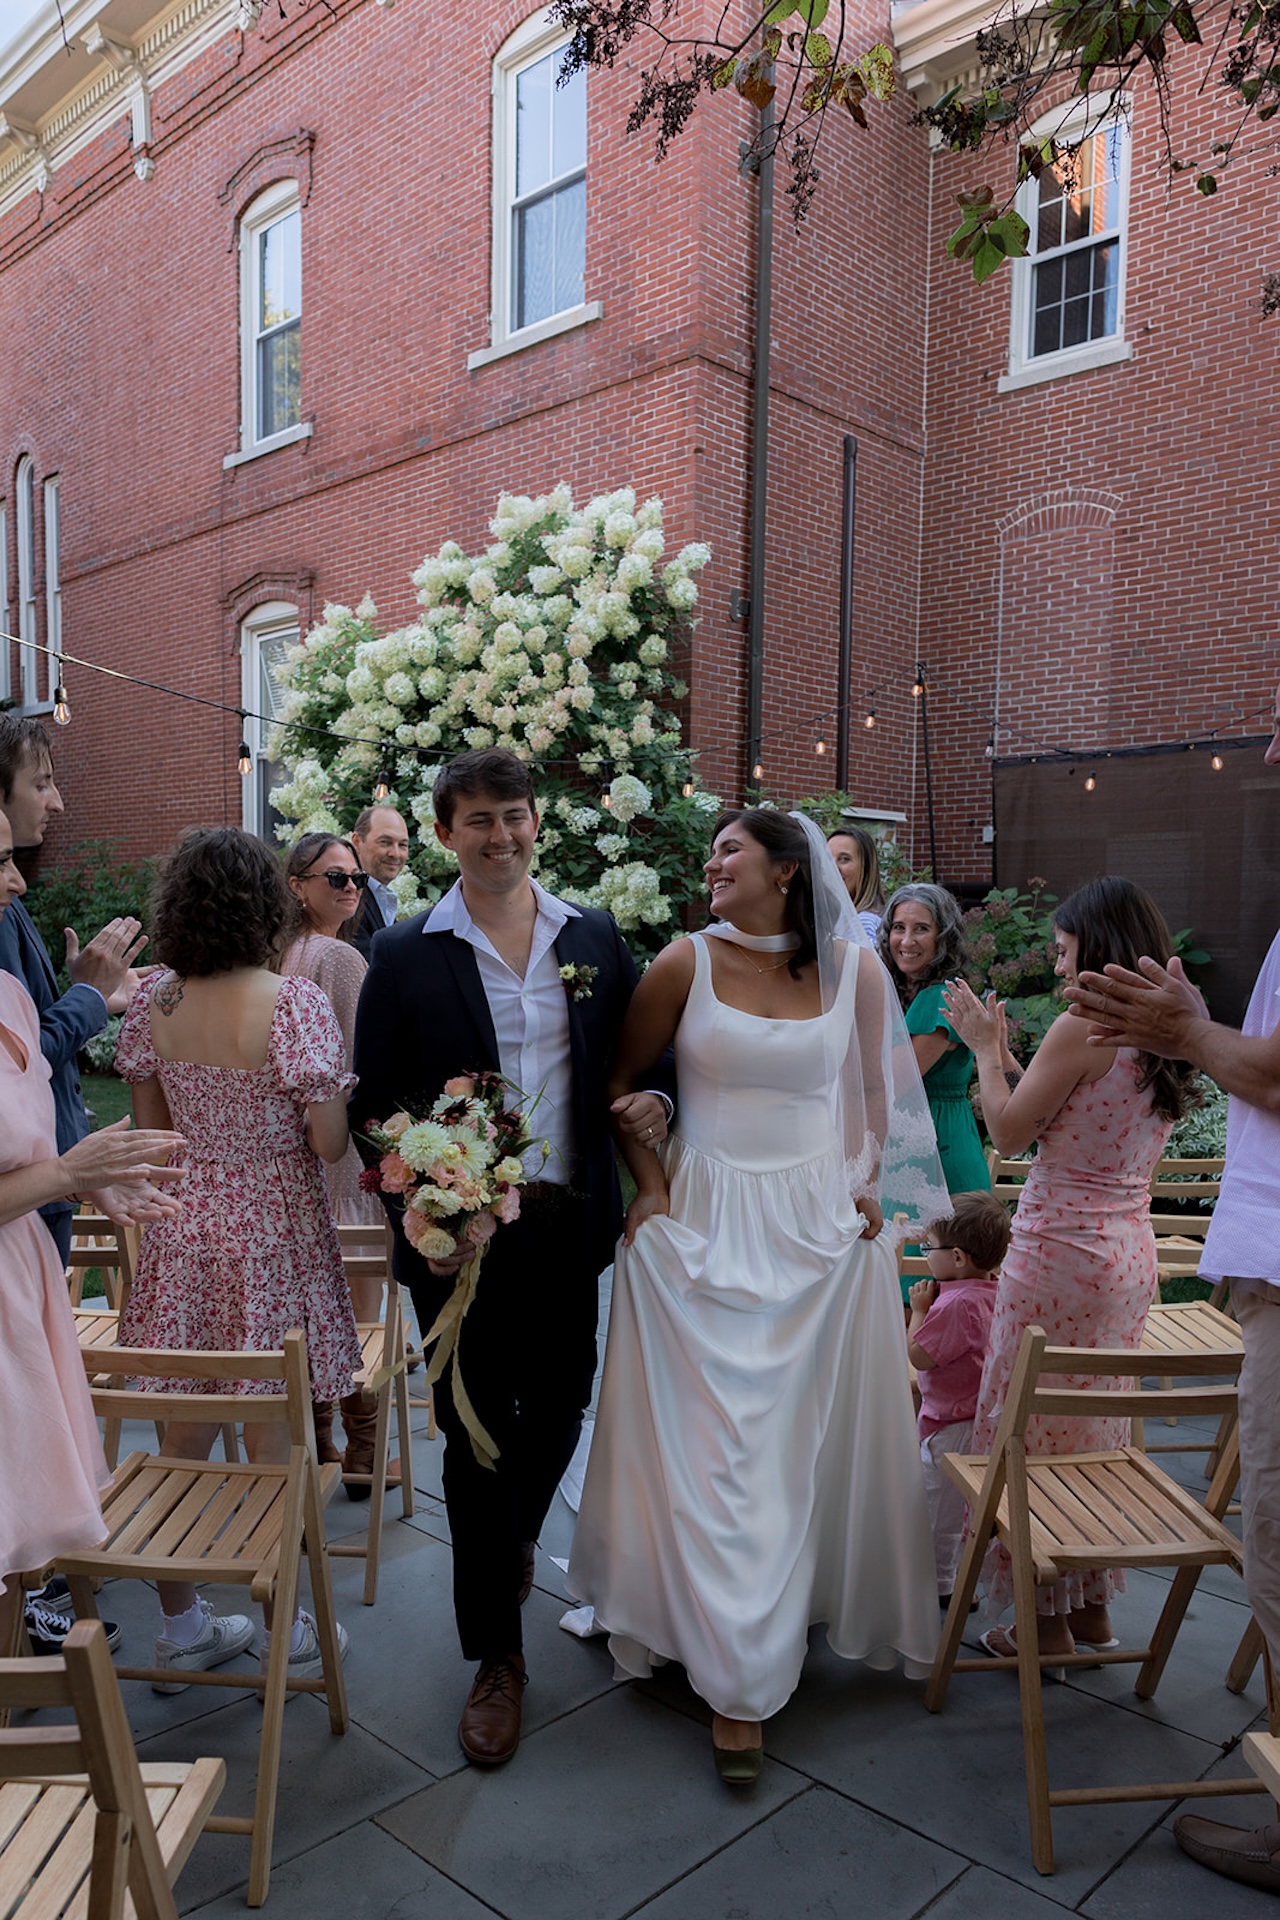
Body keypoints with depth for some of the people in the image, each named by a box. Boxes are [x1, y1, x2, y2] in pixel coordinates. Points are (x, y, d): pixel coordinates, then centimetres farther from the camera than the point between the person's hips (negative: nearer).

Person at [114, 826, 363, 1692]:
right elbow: (329, 1141, -16)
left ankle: (182, 1626, 32)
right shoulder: (294, 1003, -18)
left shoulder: (153, 1002, -3)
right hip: (272, 1237, -4)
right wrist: (341, 1101, 3)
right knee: (272, 1436, 10)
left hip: (183, 1232, 5)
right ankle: (283, 1628, 27)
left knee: (184, 1434, 16)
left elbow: (153, 1127, 6)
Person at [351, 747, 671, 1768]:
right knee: (478, 1441, 9)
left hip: (569, 1225, 3)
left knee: (558, 1413, 18)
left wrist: (656, 1102, -11)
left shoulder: (595, 938, 4)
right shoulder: (406, 955, -5)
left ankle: (512, 1539, 52)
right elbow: (373, 1106, -3)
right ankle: (497, 1656, 30)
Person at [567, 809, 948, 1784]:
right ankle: (738, 1679, 15)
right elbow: (623, 1079, 3)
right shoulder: (687, 963, -5)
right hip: (707, 1221, -2)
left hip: (824, 1222, 2)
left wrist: (867, 1182, 4)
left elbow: (874, 1089, 13)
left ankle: (804, 1607, 40)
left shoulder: (853, 966, 1)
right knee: (711, 1441, 1)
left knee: (816, 1433, 14)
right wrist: (651, 1185, -4)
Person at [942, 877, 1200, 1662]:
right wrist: (1006, 1056, 16)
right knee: (1100, 1431, 19)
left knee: (1033, 1430, 5)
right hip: (1132, 1251, 9)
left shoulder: (1082, 1026, -17)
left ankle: (1047, 1622, 16)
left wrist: (985, 1046, 0)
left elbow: (1009, 1130, -12)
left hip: (1062, 1250, -8)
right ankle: (1094, 1607, 31)